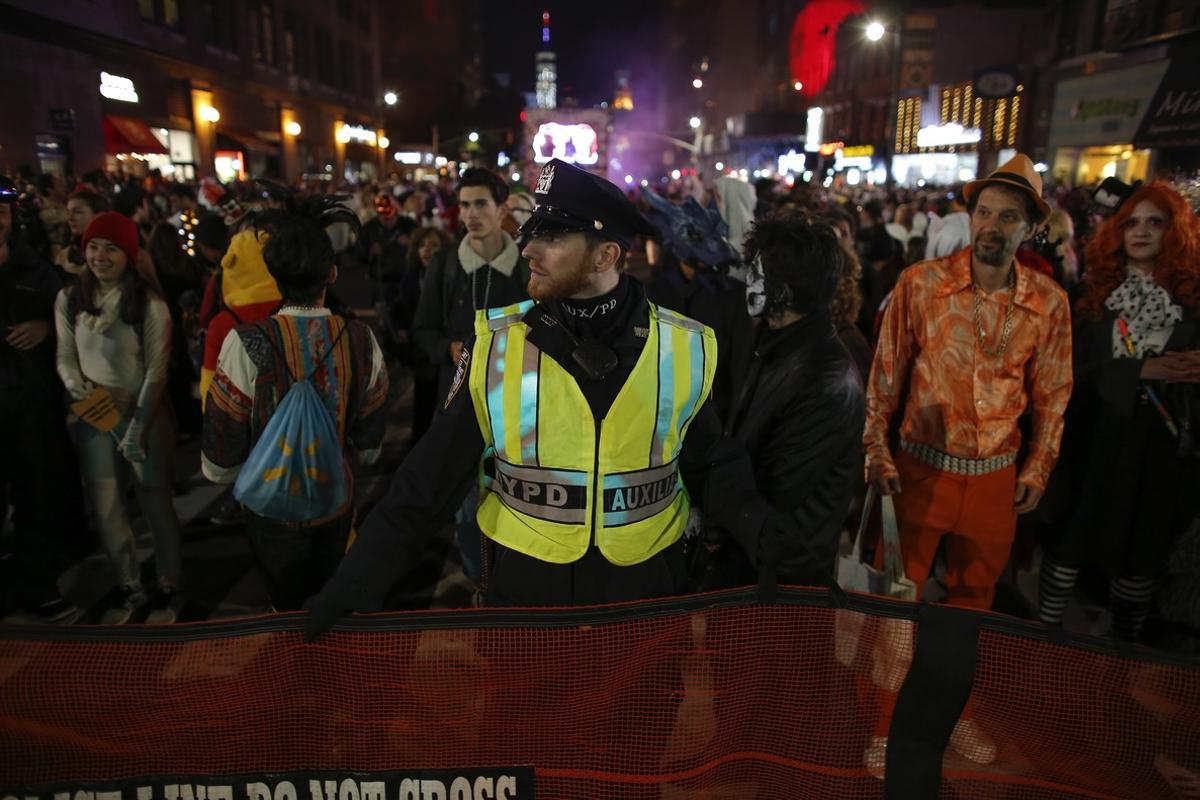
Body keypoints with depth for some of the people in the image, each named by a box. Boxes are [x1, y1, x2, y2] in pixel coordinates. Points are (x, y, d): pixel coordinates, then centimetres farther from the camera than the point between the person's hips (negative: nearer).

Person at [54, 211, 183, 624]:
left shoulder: (149, 303, -13)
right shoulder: (68, 299, 1)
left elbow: (156, 370, -13)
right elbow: (65, 358, 7)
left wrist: (138, 428, -18)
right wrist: (75, 384, -17)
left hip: (145, 416, -4)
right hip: (92, 419, 5)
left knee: (155, 503, 7)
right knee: (105, 508, 13)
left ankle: (168, 588, 25)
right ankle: (128, 587, 32)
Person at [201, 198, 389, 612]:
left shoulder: (247, 344, -24)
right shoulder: (361, 340, -13)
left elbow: (219, 462, -16)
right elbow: (370, 445, 0)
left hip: (274, 507, -2)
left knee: (291, 613, 20)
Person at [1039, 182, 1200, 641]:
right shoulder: (1096, 293, 3)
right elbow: (1075, 370, -4)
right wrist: (1141, 370, -17)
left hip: (1162, 445, 0)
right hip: (1096, 439, 0)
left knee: (1141, 549, 10)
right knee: (1072, 540, 3)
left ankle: (1125, 648, 27)